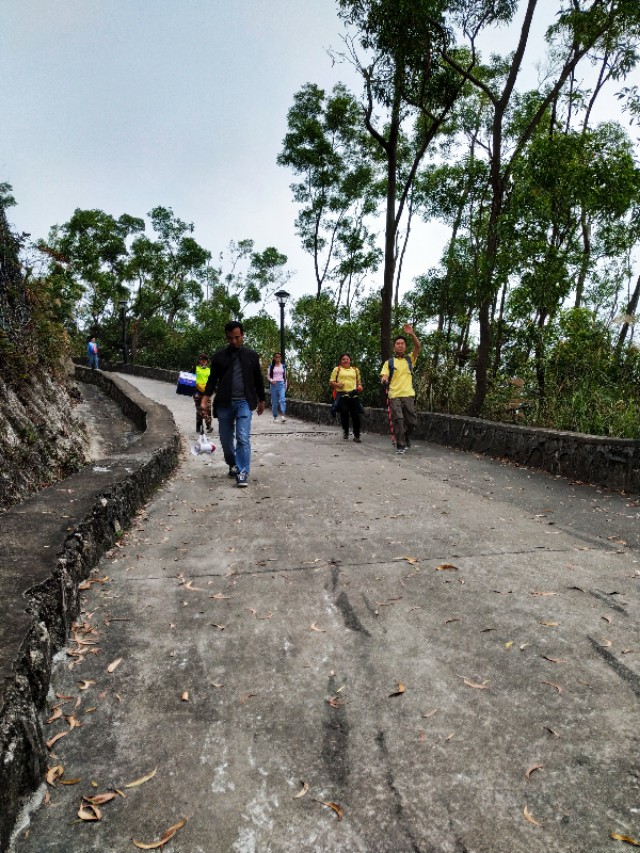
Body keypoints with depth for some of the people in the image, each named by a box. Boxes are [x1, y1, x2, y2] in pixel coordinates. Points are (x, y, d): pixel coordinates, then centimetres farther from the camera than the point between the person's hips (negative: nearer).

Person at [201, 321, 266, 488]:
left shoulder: (251, 355, 6)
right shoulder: (219, 356, 6)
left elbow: (258, 380, 13)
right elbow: (212, 379, 8)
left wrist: (261, 400, 17)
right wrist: (205, 398, -4)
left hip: (244, 402, -2)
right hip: (223, 403, 2)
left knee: (243, 438, -13)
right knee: (226, 439, 10)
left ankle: (243, 473, -10)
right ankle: (233, 465, 32)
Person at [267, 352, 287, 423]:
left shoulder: (283, 366, 11)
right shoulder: (271, 366, 6)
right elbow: (269, 376, 8)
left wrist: (286, 385, 11)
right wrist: (271, 380, -12)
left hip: (281, 384, 0)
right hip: (274, 384, 0)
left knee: (282, 399, -16)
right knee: (274, 401, 2)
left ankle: (283, 416, -26)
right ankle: (275, 416, 12)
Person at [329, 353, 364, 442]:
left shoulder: (355, 370, 20)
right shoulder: (337, 369, 11)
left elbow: (359, 381, 28)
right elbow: (331, 382, 8)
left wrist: (359, 386, 7)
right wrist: (337, 384, -11)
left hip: (353, 395, 2)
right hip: (342, 395, -2)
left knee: (356, 415, -5)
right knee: (344, 415, 1)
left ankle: (357, 435, 4)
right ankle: (345, 433, 20)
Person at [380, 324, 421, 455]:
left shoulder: (410, 359, 13)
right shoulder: (389, 362, 9)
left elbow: (418, 347, -1)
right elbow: (384, 376, 1)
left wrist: (411, 334, -17)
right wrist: (384, 379, -25)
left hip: (408, 395, 2)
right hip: (394, 396, -2)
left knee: (412, 421, 3)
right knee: (398, 420, -10)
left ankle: (406, 436, 32)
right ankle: (400, 445, 0)